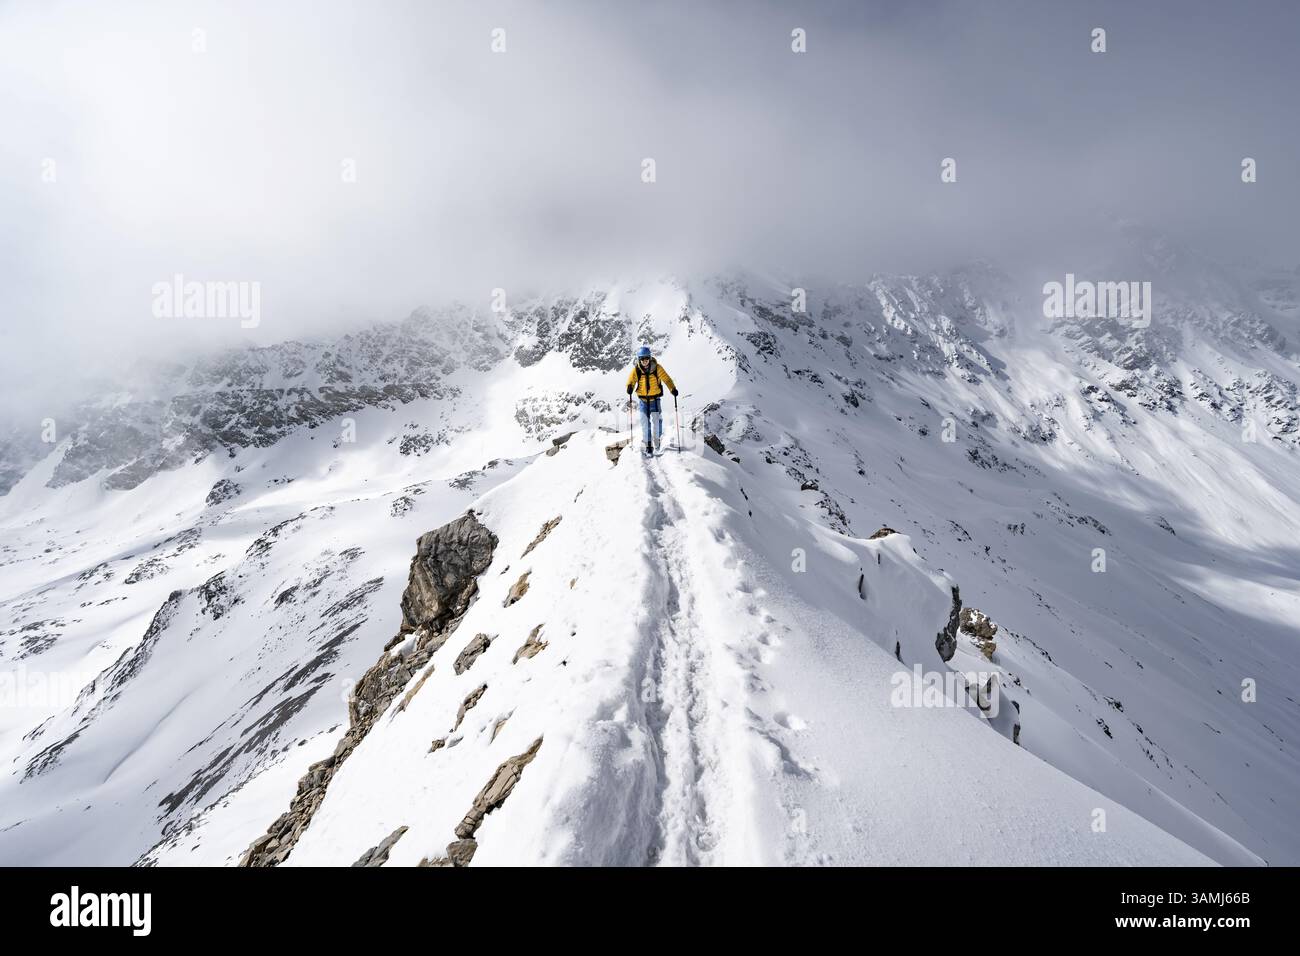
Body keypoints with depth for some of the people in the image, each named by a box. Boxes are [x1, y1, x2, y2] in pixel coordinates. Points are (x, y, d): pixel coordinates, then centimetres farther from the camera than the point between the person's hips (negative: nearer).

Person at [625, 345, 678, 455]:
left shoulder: (657, 368, -9)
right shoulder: (636, 369, -7)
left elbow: (666, 378, -10)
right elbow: (631, 380, -8)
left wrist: (672, 389, -25)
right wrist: (630, 387, -32)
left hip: (655, 398, -1)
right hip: (643, 399, 1)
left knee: (656, 419, 0)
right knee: (645, 422, 0)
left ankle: (656, 441, 23)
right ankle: (648, 445, 9)